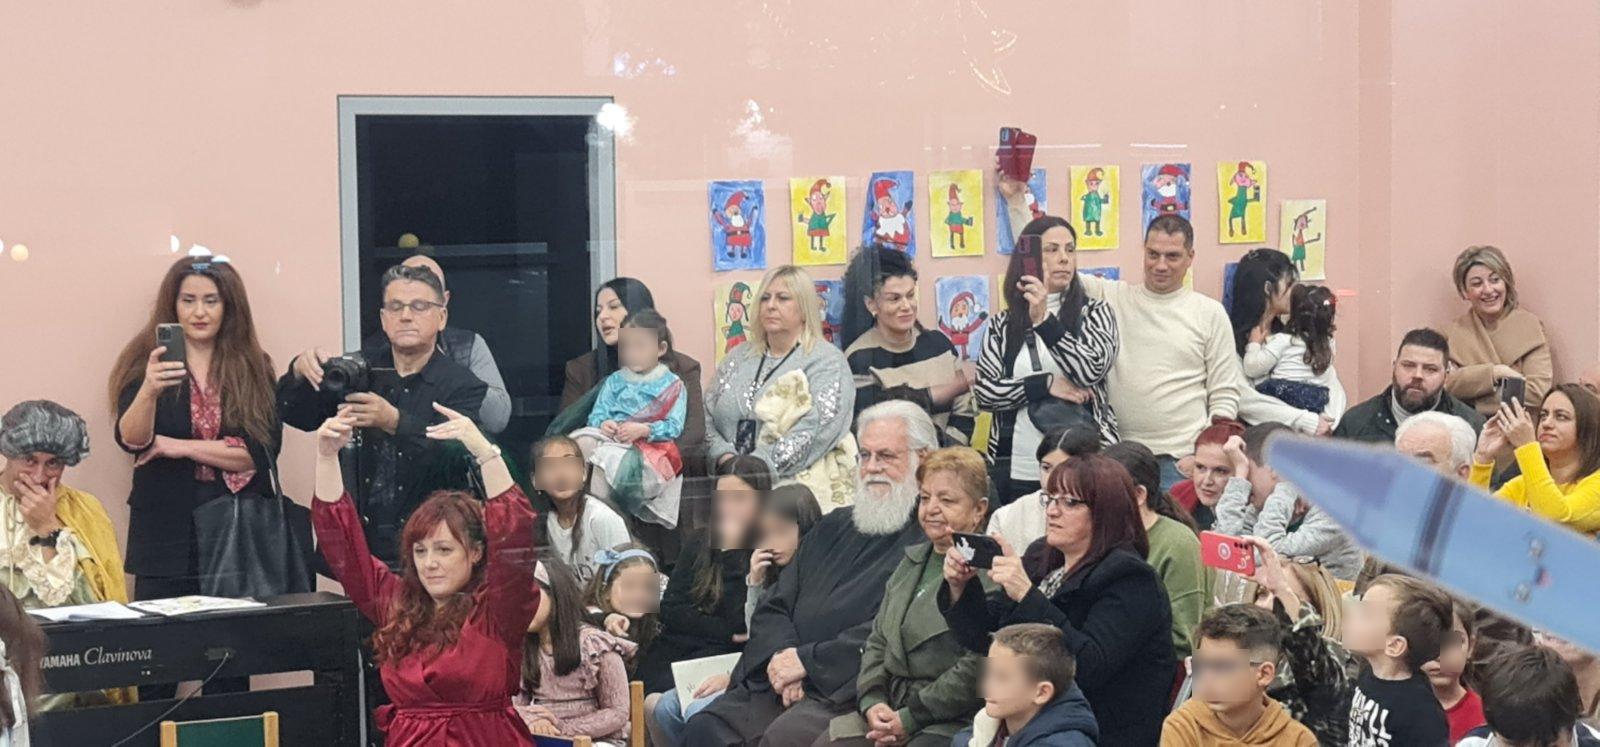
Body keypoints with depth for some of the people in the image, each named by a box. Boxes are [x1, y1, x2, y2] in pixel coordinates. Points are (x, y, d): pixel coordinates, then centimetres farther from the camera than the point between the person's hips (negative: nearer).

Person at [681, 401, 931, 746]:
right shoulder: (833, 528, 25)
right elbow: (772, 608, 21)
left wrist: (807, 660, -11)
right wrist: (781, 656, -2)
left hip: (847, 689, -6)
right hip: (778, 684, 6)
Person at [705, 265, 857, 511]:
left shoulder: (826, 361, 2)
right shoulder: (738, 359, 19)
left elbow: (816, 431, -11)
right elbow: (707, 416, 14)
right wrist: (725, 457, -7)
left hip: (803, 491, -4)